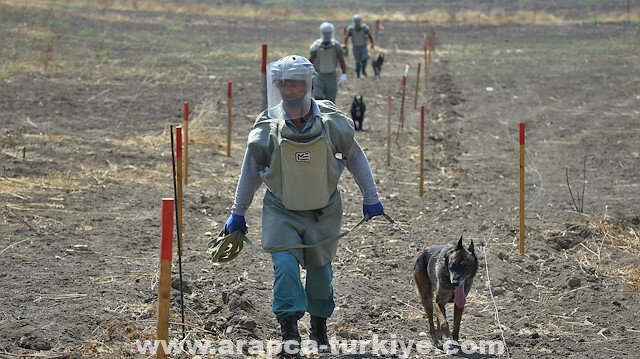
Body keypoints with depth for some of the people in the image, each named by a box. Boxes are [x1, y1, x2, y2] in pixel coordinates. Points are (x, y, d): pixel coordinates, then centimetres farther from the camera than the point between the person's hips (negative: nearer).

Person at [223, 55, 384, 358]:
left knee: (320, 269, 12)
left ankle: (319, 328, 36)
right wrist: (237, 214, 5)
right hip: (281, 213, -1)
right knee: (285, 264, -20)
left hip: (324, 212, 1)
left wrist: (370, 197, 7)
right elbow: (251, 172, -1)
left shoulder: (332, 123, -15)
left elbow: (355, 157, 2)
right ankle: (289, 331, -18)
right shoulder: (267, 129, -15)